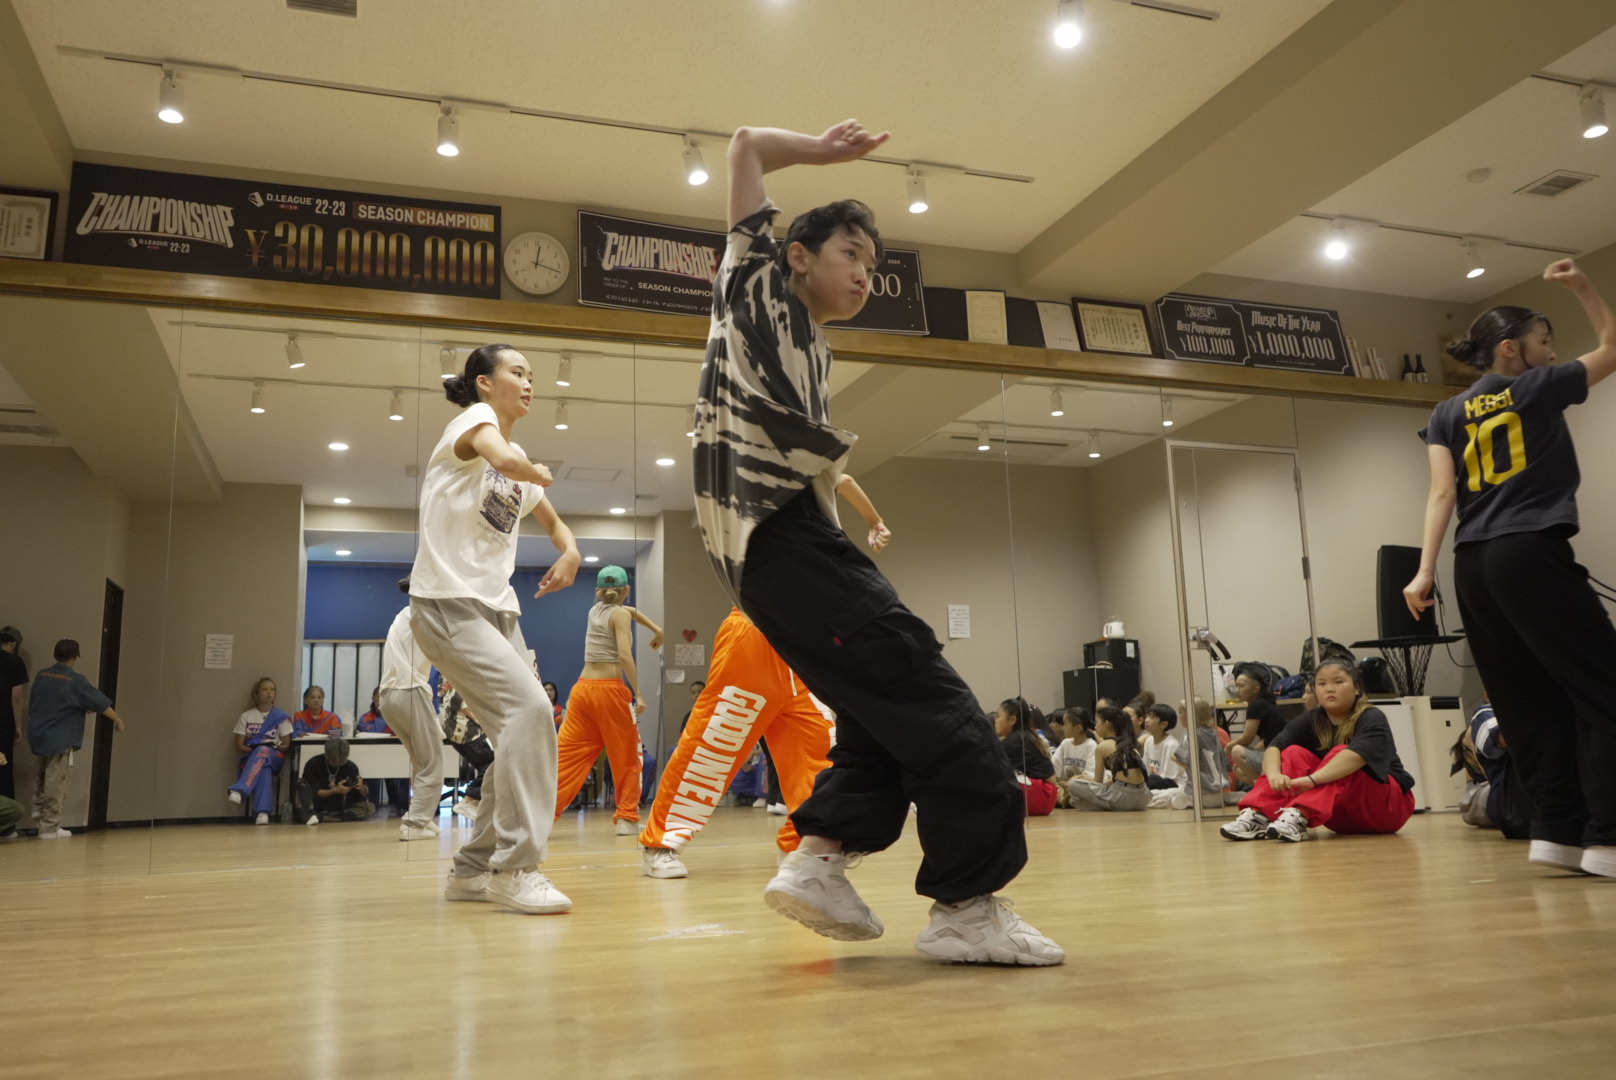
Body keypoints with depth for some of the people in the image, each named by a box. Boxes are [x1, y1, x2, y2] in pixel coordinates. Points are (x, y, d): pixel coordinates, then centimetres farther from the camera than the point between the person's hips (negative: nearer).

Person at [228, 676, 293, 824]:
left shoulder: (282, 717, 11)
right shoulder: (246, 716, 13)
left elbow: (286, 744, 6)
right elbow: (239, 746, 8)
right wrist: (255, 750, -12)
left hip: (274, 758, -1)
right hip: (251, 757, 1)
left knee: (262, 752, -40)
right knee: (263, 769, -39)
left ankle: (239, 790, -56)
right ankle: (262, 812, -52)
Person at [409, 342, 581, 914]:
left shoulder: (521, 463, 19)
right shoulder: (473, 417, -4)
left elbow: (552, 520, 28)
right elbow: (501, 458, -28)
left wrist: (570, 551, 6)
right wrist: (539, 474, -7)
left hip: (497, 608, 9)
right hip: (447, 601, -9)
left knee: (524, 731, 4)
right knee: (529, 708, -23)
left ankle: (473, 868, 14)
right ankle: (516, 866, -18)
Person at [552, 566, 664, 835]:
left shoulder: (595, 610, 16)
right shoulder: (620, 614, -4)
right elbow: (624, 655, -17)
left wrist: (656, 629, 34)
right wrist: (638, 693, -16)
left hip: (582, 689, 6)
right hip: (610, 690, -6)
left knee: (566, 753, 5)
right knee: (627, 759, 7)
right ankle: (627, 819, 8)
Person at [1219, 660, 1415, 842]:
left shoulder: (1372, 719, -14)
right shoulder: (1311, 721, -1)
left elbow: (1357, 755, -35)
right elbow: (1274, 746, -17)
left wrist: (1311, 779, -48)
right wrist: (1274, 774, -39)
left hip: (1390, 806, -4)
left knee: (1340, 754, -29)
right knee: (1294, 754, -15)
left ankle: (1299, 817, -50)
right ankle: (1257, 816, -35)